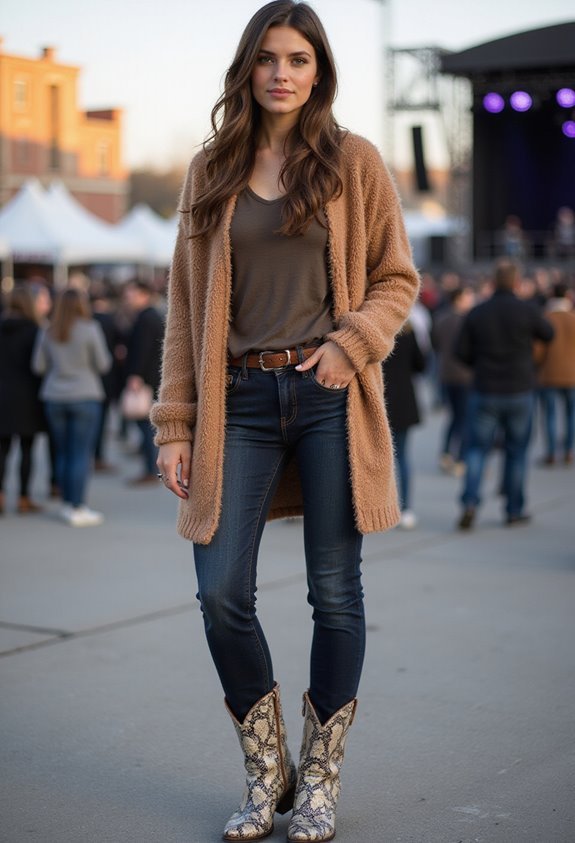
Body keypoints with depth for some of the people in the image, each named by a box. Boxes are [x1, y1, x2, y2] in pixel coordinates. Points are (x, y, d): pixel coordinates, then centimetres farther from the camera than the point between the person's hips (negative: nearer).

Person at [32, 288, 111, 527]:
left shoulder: (48, 332, 3)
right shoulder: (90, 329, -9)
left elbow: (38, 366, 4)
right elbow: (103, 365, -5)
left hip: (54, 398, 4)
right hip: (85, 397, -4)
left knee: (63, 453, 12)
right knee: (81, 454, -1)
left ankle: (67, 504, 17)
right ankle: (77, 509, -2)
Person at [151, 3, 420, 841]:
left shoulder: (354, 161, 5)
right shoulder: (212, 170, 10)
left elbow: (396, 278, 7)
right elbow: (186, 301, 9)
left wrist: (351, 343, -12)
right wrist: (176, 423, 4)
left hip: (328, 396, -1)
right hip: (241, 400, 2)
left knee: (334, 592, 3)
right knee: (221, 594, -4)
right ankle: (267, 772, 18)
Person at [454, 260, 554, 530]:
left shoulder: (476, 313, -4)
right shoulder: (526, 310, -10)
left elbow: (461, 351, -5)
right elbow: (548, 334, 7)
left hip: (484, 391, 1)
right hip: (519, 392, -1)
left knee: (477, 449, 7)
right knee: (517, 451, 10)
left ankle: (470, 503, -10)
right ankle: (514, 510, 16)